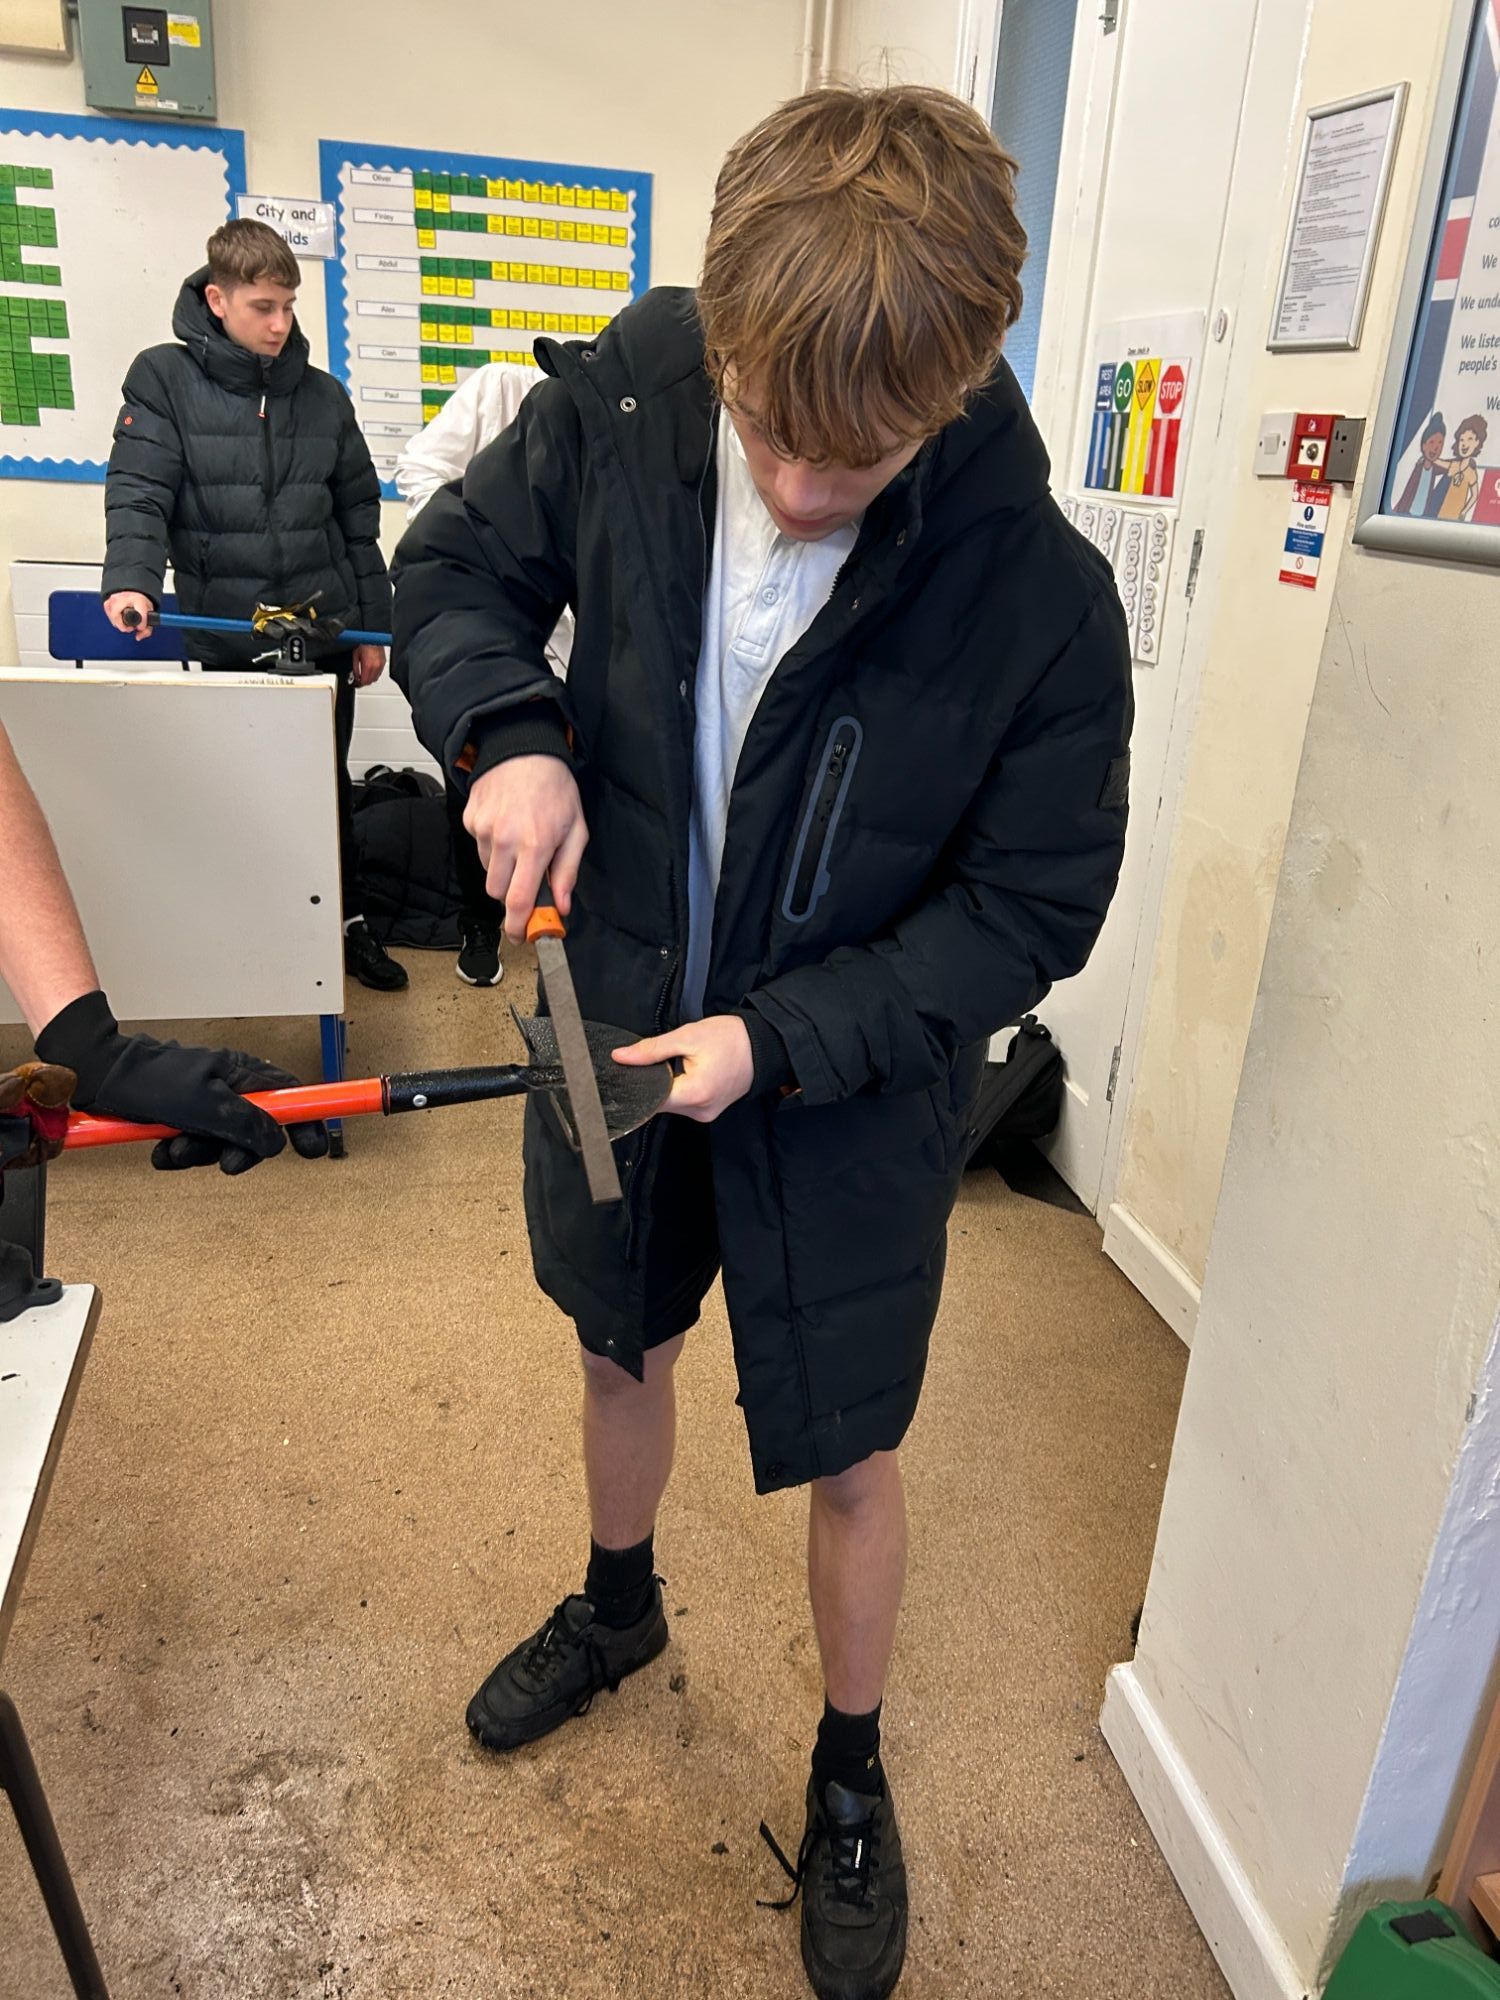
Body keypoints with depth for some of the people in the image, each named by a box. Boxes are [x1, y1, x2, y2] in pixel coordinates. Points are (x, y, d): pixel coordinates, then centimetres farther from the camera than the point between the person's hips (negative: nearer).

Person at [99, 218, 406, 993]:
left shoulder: (322, 394, 7)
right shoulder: (164, 379, -1)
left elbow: (358, 518, 10)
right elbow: (137, 491, -9)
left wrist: (372, 626, 8)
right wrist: (131, 579, -27)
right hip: (226, 634, -2)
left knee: (329, 785, 12)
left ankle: (344, 921, 27)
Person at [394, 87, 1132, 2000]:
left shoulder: (1040, 599, -25)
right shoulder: (617, 412, -17)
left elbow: (1031, 904, -15)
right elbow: (451, 566, 0)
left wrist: (784, 1040, -24)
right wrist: (508, 729, -21)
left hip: (851, 1096, -3)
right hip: (613, 1026, 4)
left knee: (849, 1467, 13)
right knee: (620, 1346, 27)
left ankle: (850, 1778, 44)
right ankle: (616, 1604, 60)